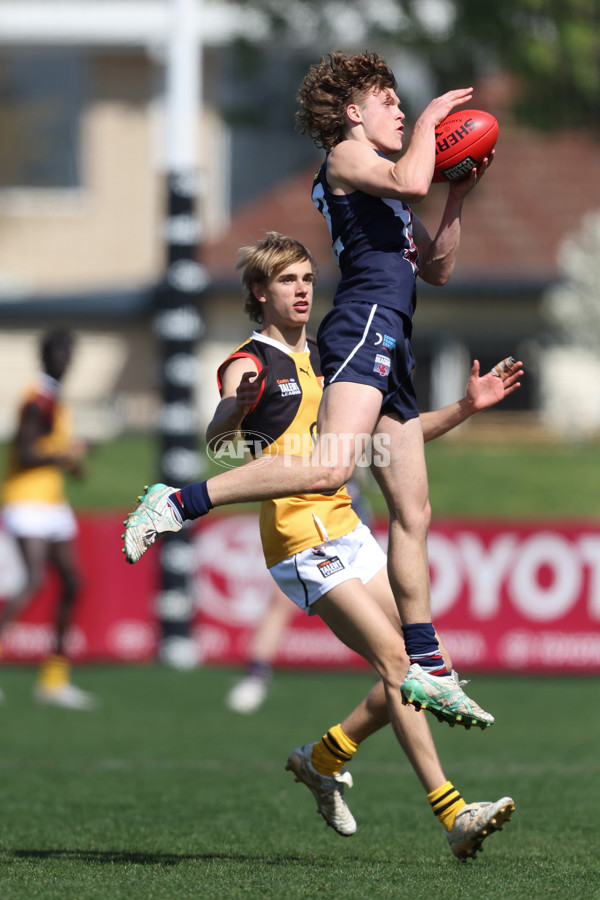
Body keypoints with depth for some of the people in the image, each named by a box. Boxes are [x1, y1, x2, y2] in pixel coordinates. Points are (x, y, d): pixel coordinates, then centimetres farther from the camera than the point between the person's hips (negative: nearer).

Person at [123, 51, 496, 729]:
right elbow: (410, 182, -16)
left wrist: (458, 197, 22)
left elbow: (437, 269, 33)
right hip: (365, 322, -10)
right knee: (327, 469, -32)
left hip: (390, 345, 10)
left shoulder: (379, 185, 32)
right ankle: (174, 504, -28)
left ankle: (425, 668, 9)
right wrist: (430, 124, 1)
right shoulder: (346, 155, 5)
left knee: (413, 514, 8)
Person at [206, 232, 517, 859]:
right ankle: (453, 815, -23)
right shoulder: (249, 365, -6)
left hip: (349, 532, 8)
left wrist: (465, 408, 13)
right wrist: (234, 409, -49)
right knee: (396, 660, -18)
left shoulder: (325, 363, 18)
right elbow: (217, 436, -26)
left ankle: (323, 759, 22)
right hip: (302, 544, -8)